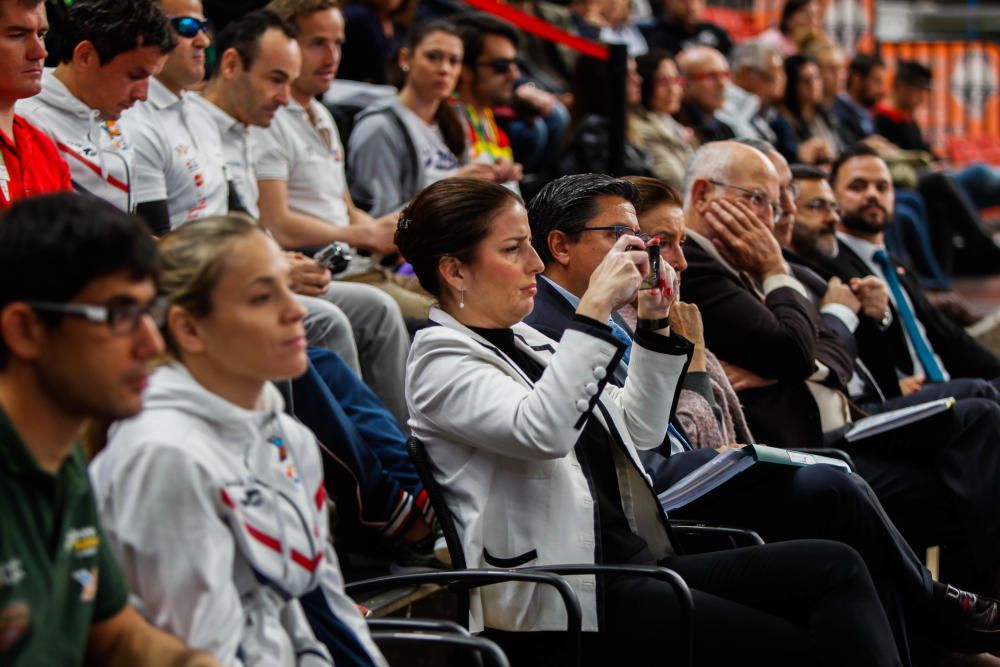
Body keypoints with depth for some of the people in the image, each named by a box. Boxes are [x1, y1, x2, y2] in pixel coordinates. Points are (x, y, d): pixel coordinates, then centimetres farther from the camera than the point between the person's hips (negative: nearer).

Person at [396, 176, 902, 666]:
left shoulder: (525, 342, 20)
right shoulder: (441, 357, -6)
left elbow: (638, 432, 26)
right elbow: (542, 432, -25)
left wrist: (655, 325, 14)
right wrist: (594, 308, -24)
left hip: (636, 564, 9)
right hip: (567, 603, -9)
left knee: (834, 567, -9)